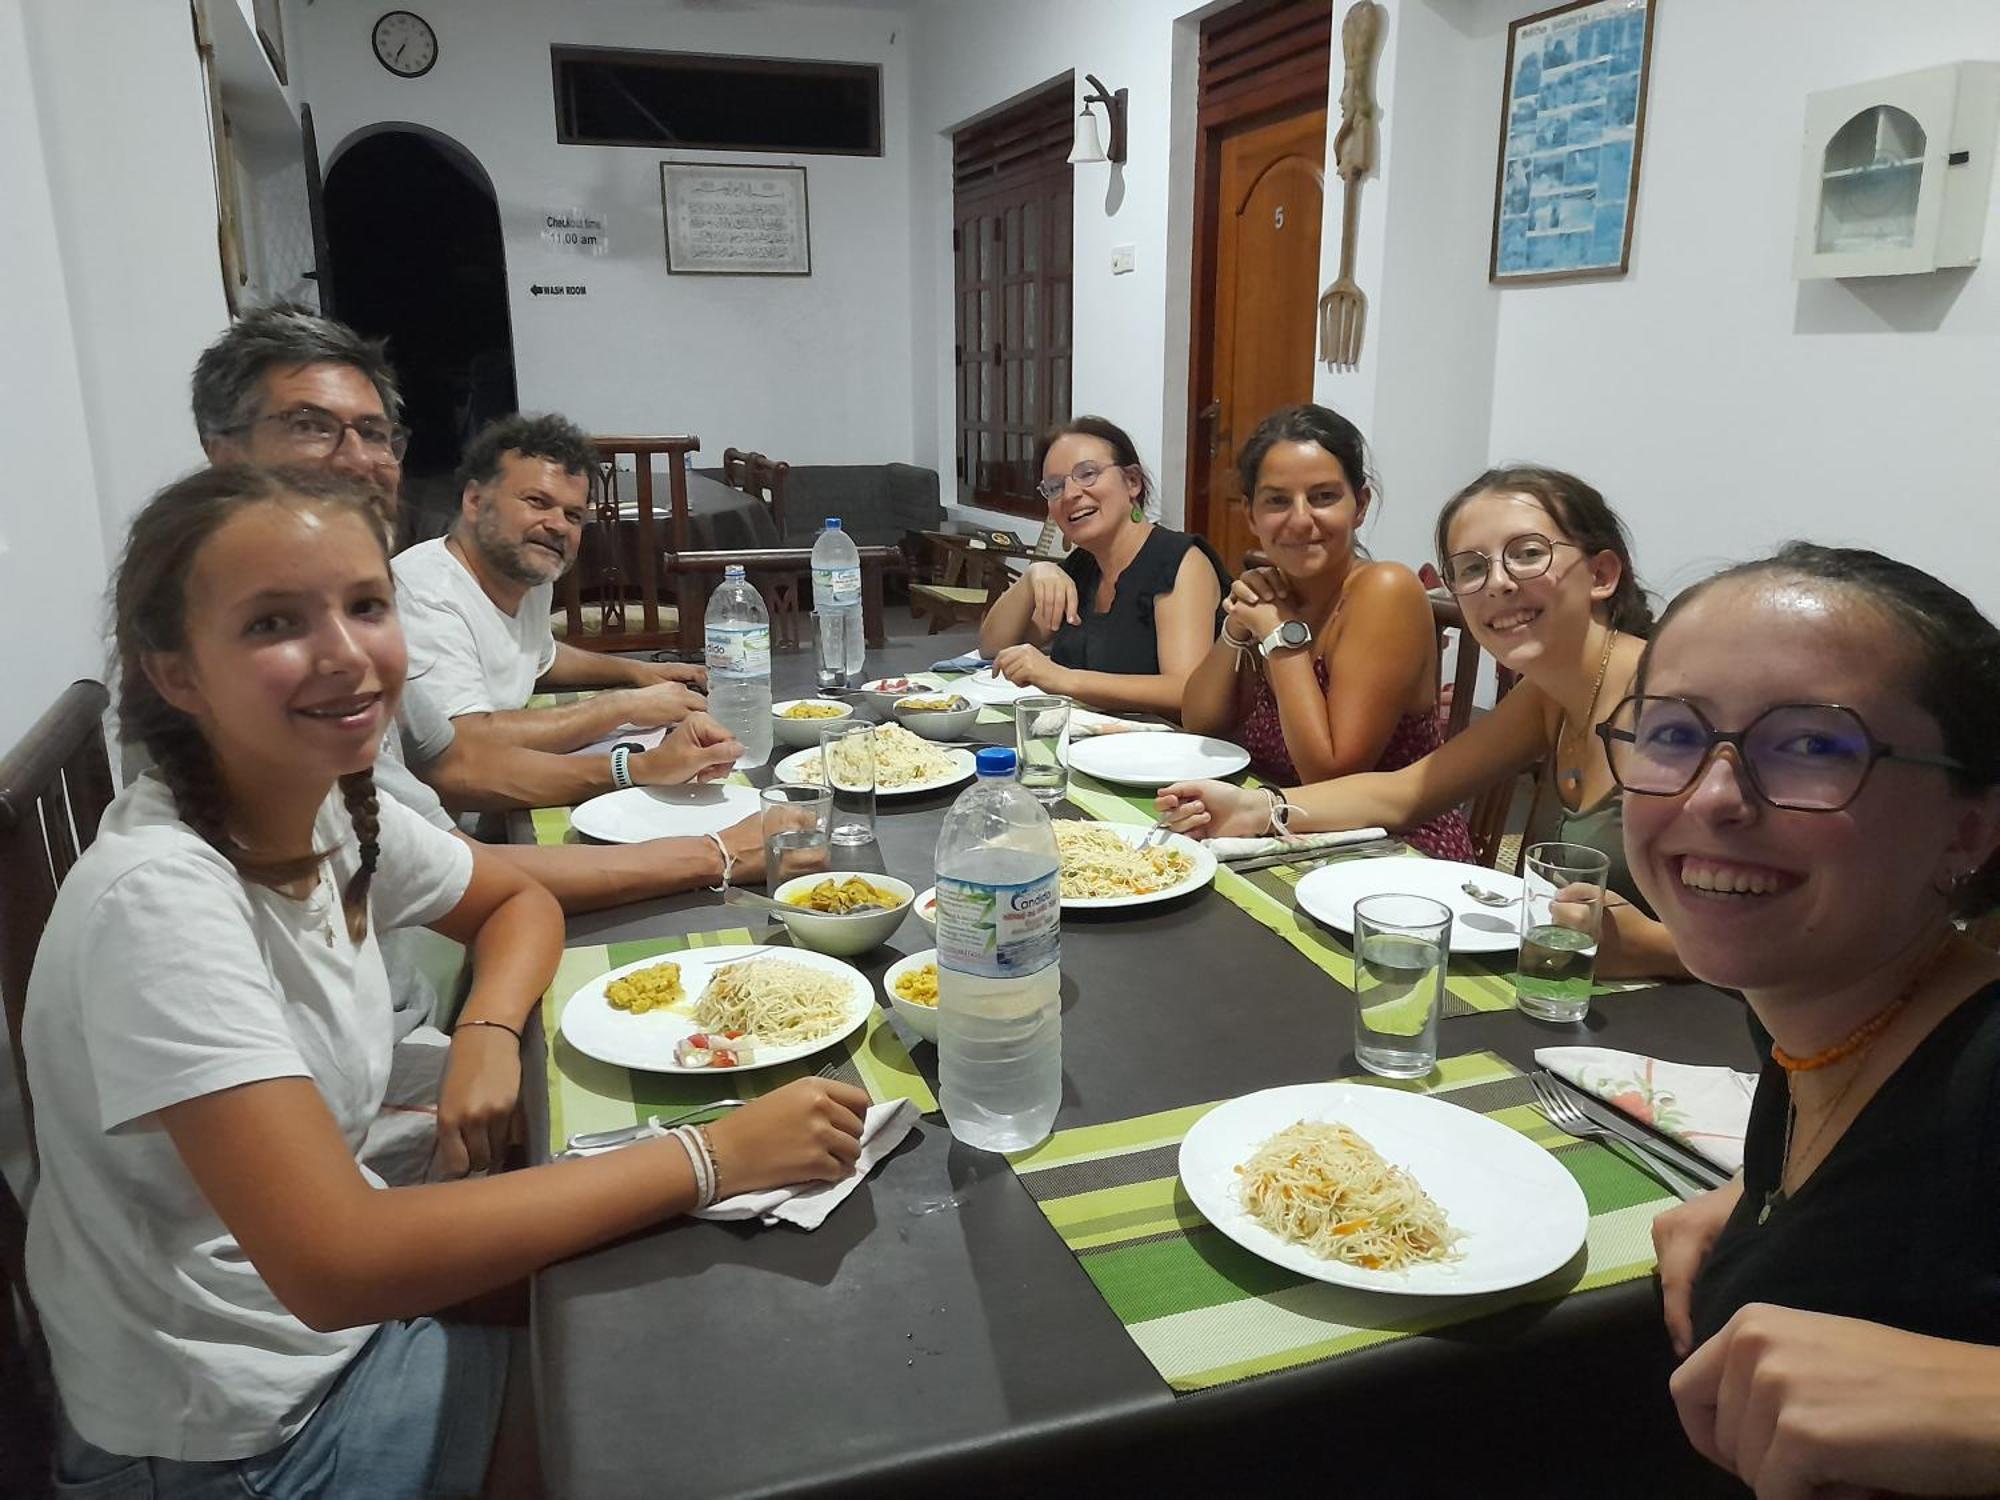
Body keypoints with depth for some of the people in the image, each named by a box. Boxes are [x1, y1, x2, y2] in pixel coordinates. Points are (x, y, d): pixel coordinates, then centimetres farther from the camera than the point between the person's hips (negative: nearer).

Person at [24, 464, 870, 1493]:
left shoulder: (338, 812, -7)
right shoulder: (158, 899, -30)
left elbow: (519, 902, 10)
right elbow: (335, 1265, -36)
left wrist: (489, 1034, -12)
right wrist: (713, 1155, -34)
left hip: (331, 1314, 6)